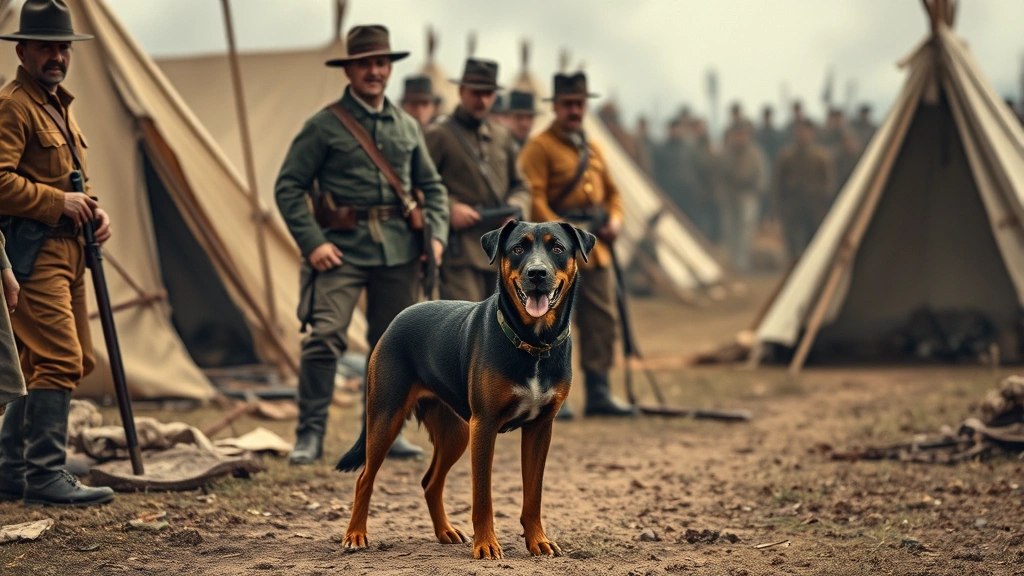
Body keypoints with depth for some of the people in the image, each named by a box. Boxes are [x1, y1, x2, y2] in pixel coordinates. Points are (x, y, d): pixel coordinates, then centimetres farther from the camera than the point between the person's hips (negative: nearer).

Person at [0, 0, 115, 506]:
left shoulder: (59, 105, 21)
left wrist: (92, 210, 11)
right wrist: (58, 201, -18)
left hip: (65, 251, 10)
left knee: (58, 363, 12)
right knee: (59, 359, -15)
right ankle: (46, 476, -10)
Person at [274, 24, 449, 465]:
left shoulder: (407, 127, 13)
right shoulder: (324, 126, -1)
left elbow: (432, 187, 20)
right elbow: (288, 186, -2)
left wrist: (437, 234, 4)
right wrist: (311, 242, -11)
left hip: (398, 249, 5)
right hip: (342, 247, -5)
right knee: (325, 335, -16)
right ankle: (310, 433, -8)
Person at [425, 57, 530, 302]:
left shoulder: (502, 137, 17)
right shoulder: (439, 136, -1)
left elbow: (520, 187, 21)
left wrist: (515, 210, -1)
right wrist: (449, 208, -18)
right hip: (461, 252, -6)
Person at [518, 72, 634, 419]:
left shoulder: (592, 149, 19)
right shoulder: (539, 147, -4)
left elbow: (611, 191, 24)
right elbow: (533, 196, -13)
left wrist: (615, 219, 4)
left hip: (596, 248, 7)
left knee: (603, 321, 6)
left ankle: (598, 393, 13)